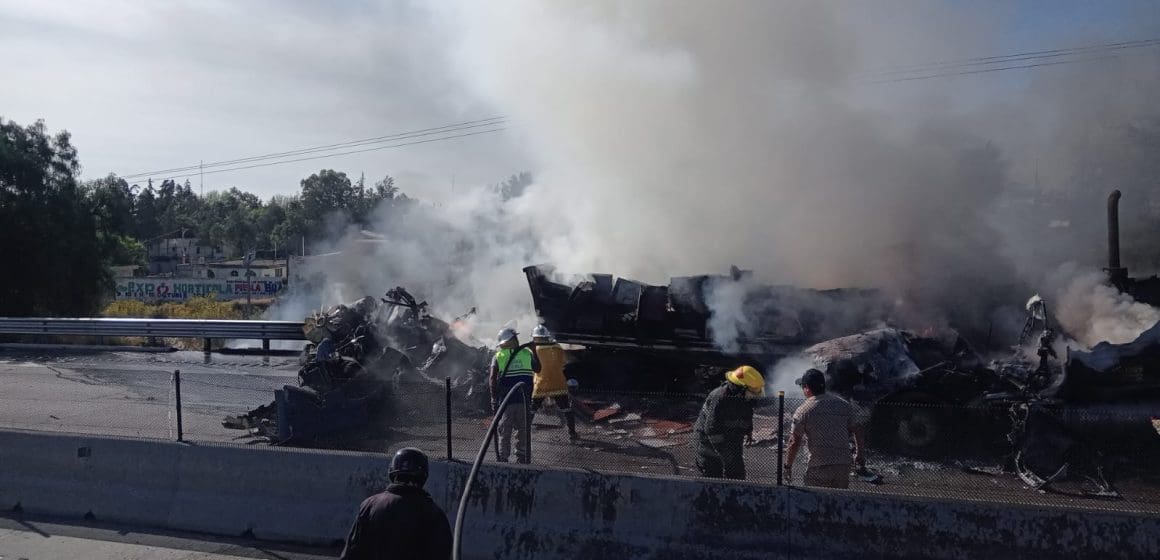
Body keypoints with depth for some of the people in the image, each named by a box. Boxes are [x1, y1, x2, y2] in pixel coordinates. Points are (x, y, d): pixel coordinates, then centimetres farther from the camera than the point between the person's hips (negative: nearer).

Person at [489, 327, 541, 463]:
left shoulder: (498, 356, 0)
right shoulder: (527, 353, 3)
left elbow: (492, 379, -7)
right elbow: (537, 369, 14)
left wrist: (494, 398, -1)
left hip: (506, 400, -1)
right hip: (525, 399, 1)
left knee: (505, 431, 7)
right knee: (523, 431, 11)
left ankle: (503, 459, 7)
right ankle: (523, 458, 14)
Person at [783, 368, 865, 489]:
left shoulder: (803, 410, -6)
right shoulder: (845, 405, 7)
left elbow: (794, 443, -5)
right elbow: (857, 431, 14)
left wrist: (788, 466, 5)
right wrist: (859, 455, 28)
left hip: (818, 467, -4)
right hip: (844, 465, 5)